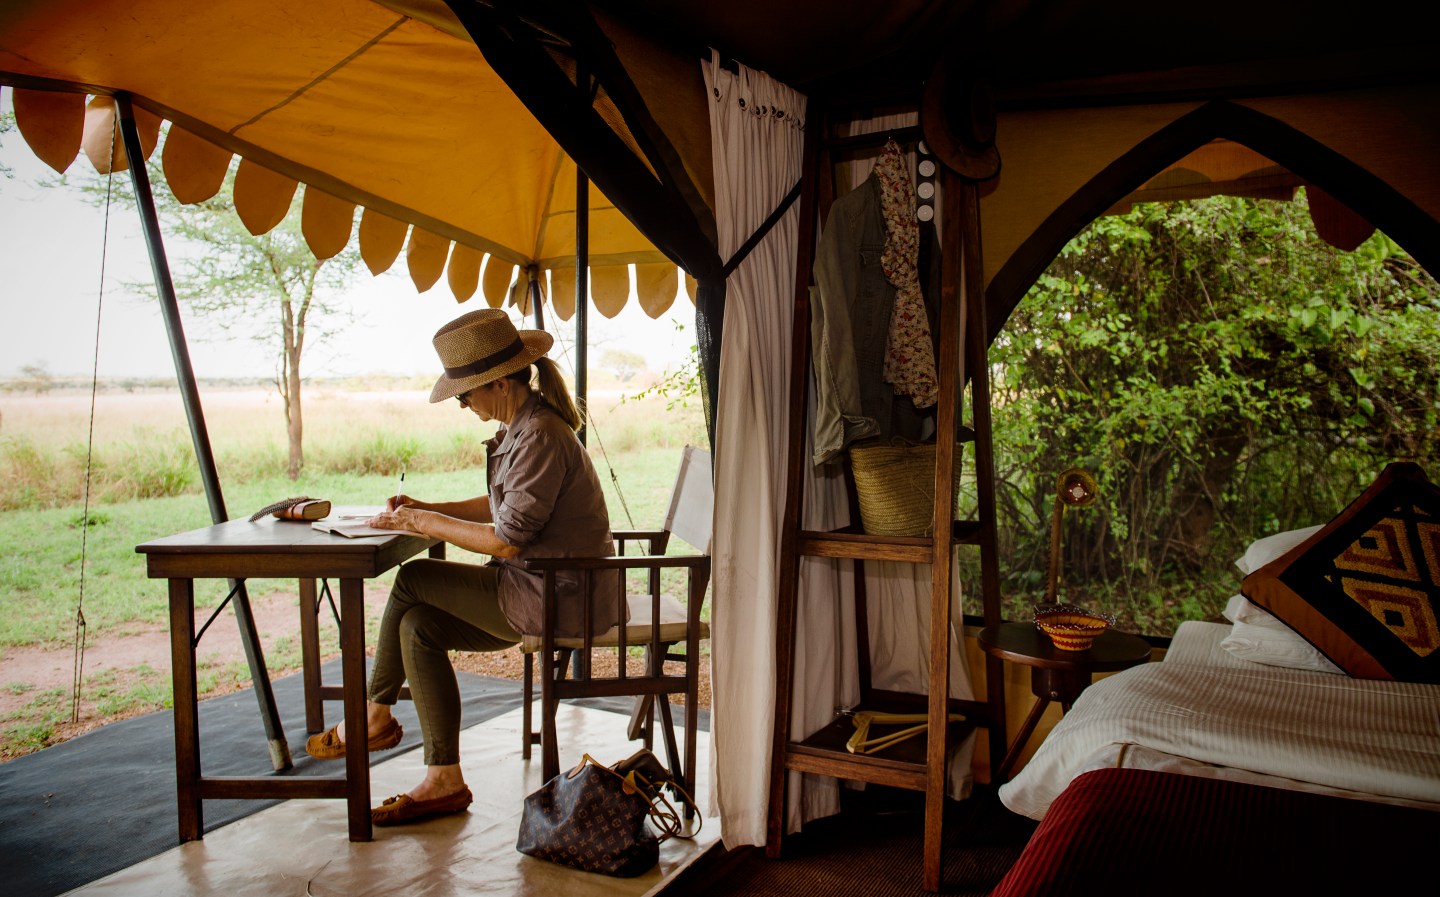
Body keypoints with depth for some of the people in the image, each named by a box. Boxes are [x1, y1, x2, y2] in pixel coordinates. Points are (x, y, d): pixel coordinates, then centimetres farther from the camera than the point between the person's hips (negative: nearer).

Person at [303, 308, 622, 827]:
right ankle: (444, 781, 7)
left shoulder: (540, 436, -21)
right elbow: (503, 506, 19)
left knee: (412, 581, -6)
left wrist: (426, 523, -10)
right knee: (418, 626, 2)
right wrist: (426, 509, 9)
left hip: (557, 598, -9)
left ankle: (373, 716, 16)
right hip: (544, 589, 9)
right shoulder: (525, 424, 10)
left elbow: (506, 540, -22)